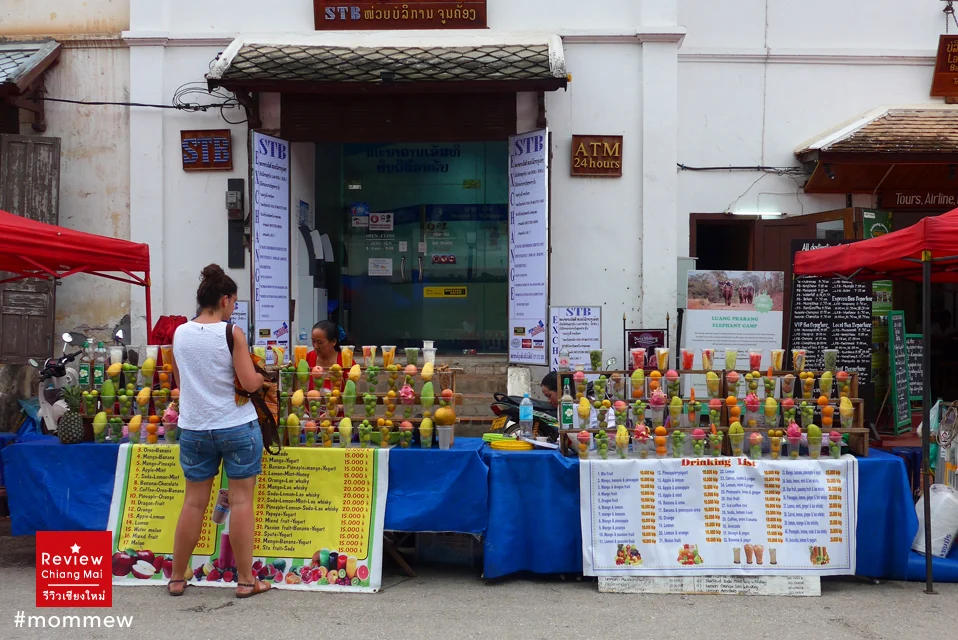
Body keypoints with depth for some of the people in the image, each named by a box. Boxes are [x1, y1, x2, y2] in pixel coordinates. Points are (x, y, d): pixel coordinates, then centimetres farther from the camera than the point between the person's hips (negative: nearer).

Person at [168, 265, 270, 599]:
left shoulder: (180, 333, 3)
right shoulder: (231, 333, -11)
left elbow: (180, 380, 15)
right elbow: (250, 382, -14)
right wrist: (262, 376, 7)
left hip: (194, 428, 4)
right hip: (237, 426, -4)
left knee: (194, 502, 12)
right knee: (241, 499, 3)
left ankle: (177, 578, 20)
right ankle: (245, 579, 9)